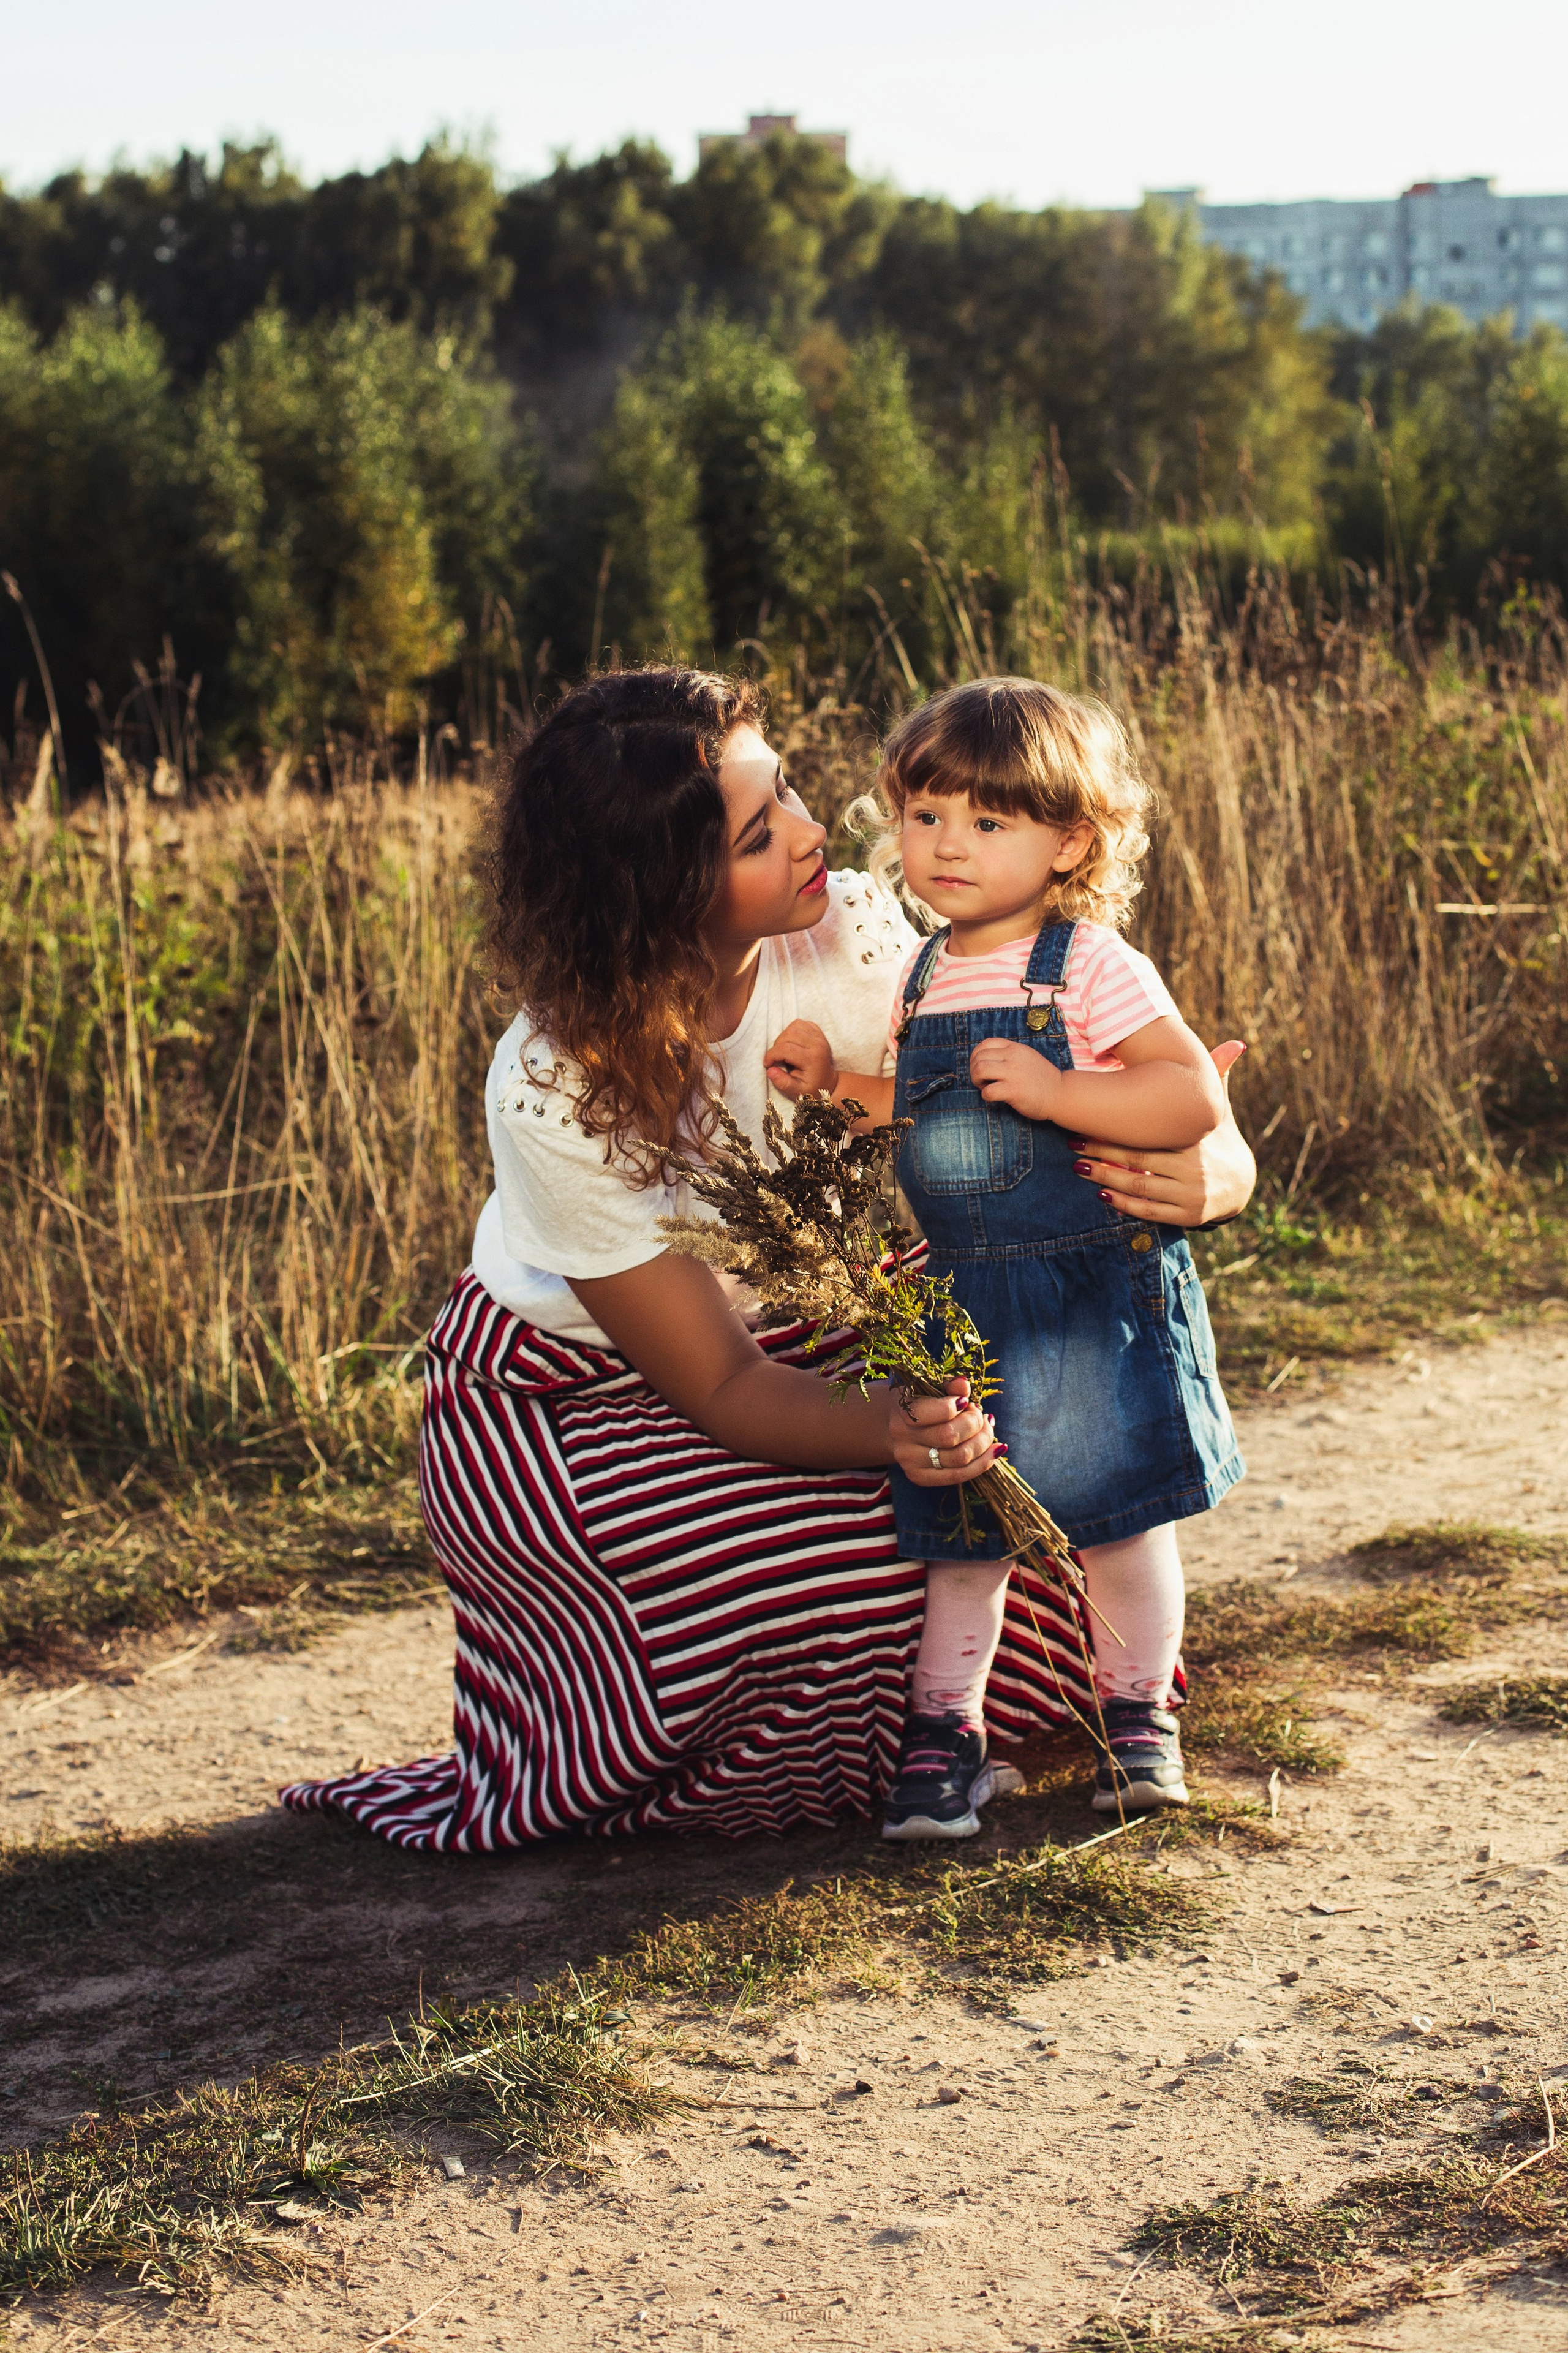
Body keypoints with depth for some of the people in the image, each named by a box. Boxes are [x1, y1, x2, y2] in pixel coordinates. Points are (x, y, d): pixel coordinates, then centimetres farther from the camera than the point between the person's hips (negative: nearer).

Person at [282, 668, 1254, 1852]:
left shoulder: (846, 932, -21)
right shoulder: (556, 1092, -32)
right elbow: (719, 1382, -26)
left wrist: (1211, 1162, -38)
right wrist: (885, 1426, -47)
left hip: (790, 1334, 6)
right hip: (560, 1404, -5)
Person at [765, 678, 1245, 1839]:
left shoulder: (1090, 967, -12)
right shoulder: (925, 978, 8)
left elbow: (1196, 1097, -18)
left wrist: (1052, 1090, -27)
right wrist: (835, 1082, 6)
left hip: (1092, 1294, -5)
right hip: (961, 1296, 5)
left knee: (1115, 1510, 5)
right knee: (958, 1521, 8)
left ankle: (1138, 1711, 25)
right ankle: (944, 1728, 18)